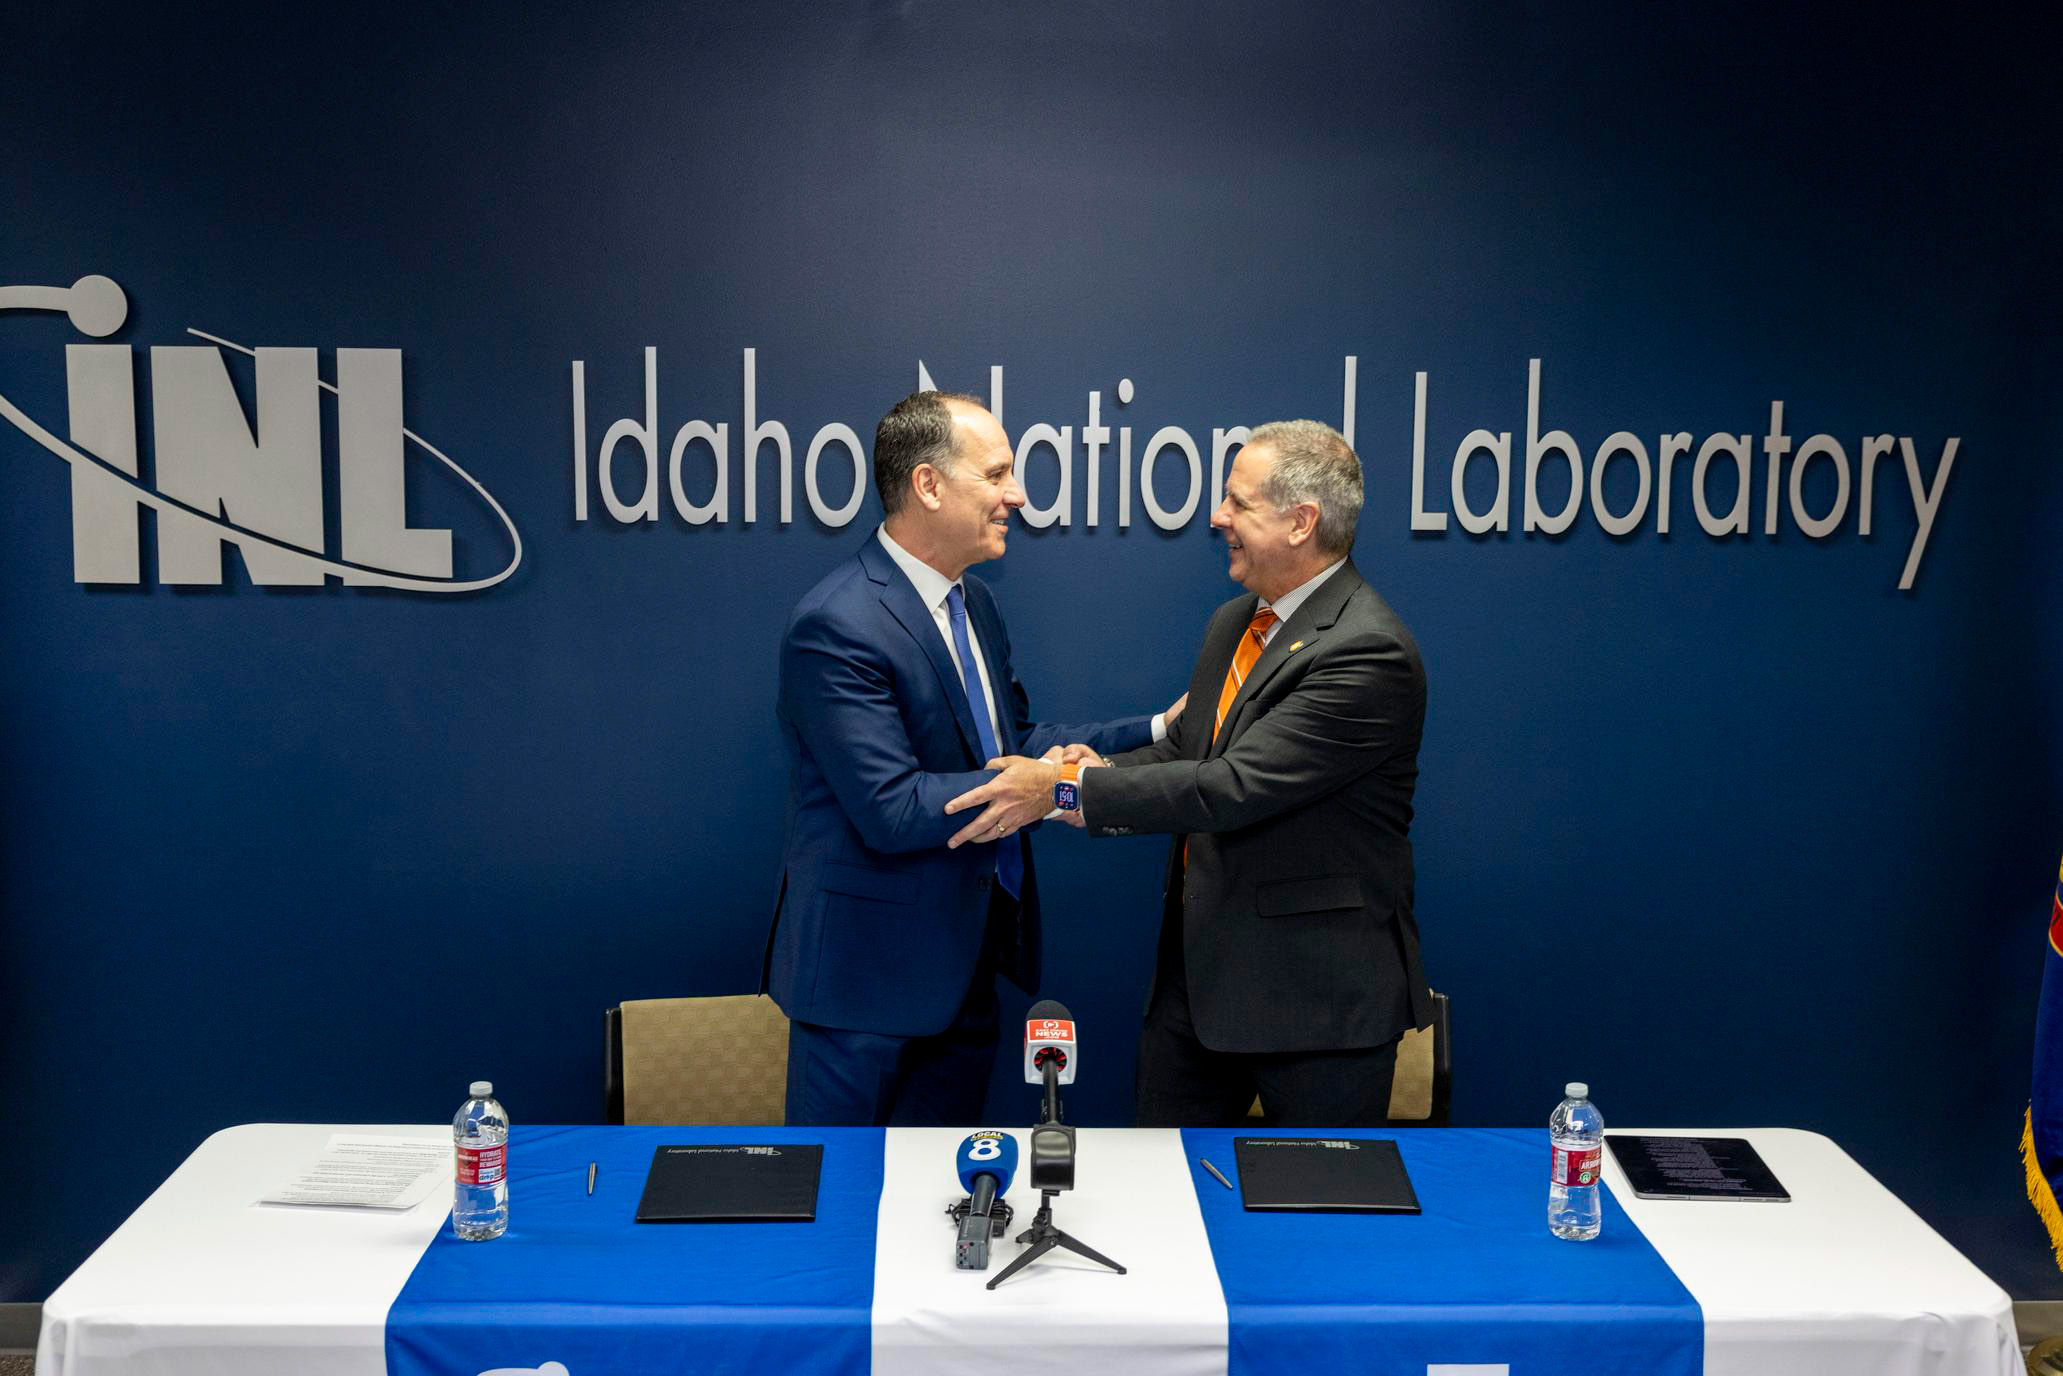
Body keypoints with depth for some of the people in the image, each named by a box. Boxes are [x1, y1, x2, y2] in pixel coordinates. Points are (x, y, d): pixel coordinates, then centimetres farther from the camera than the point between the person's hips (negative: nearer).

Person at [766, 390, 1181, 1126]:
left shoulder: (974, 601, 9)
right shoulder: (835, 626, -21)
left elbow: (1011, 740, 15)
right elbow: (891, 809, -26)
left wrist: (1155, 731, 7)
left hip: (966, 963, 9)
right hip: (870, 970, -8)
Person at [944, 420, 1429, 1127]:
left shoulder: (1369, 651, -21)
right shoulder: (1234, 622, 9)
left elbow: (1234, 785, -26)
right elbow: (1184, 749, 15)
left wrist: (1065, 788, -22)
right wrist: (1102, 774, -8)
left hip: (1317, 990, -8)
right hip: (1197, 968, 8)